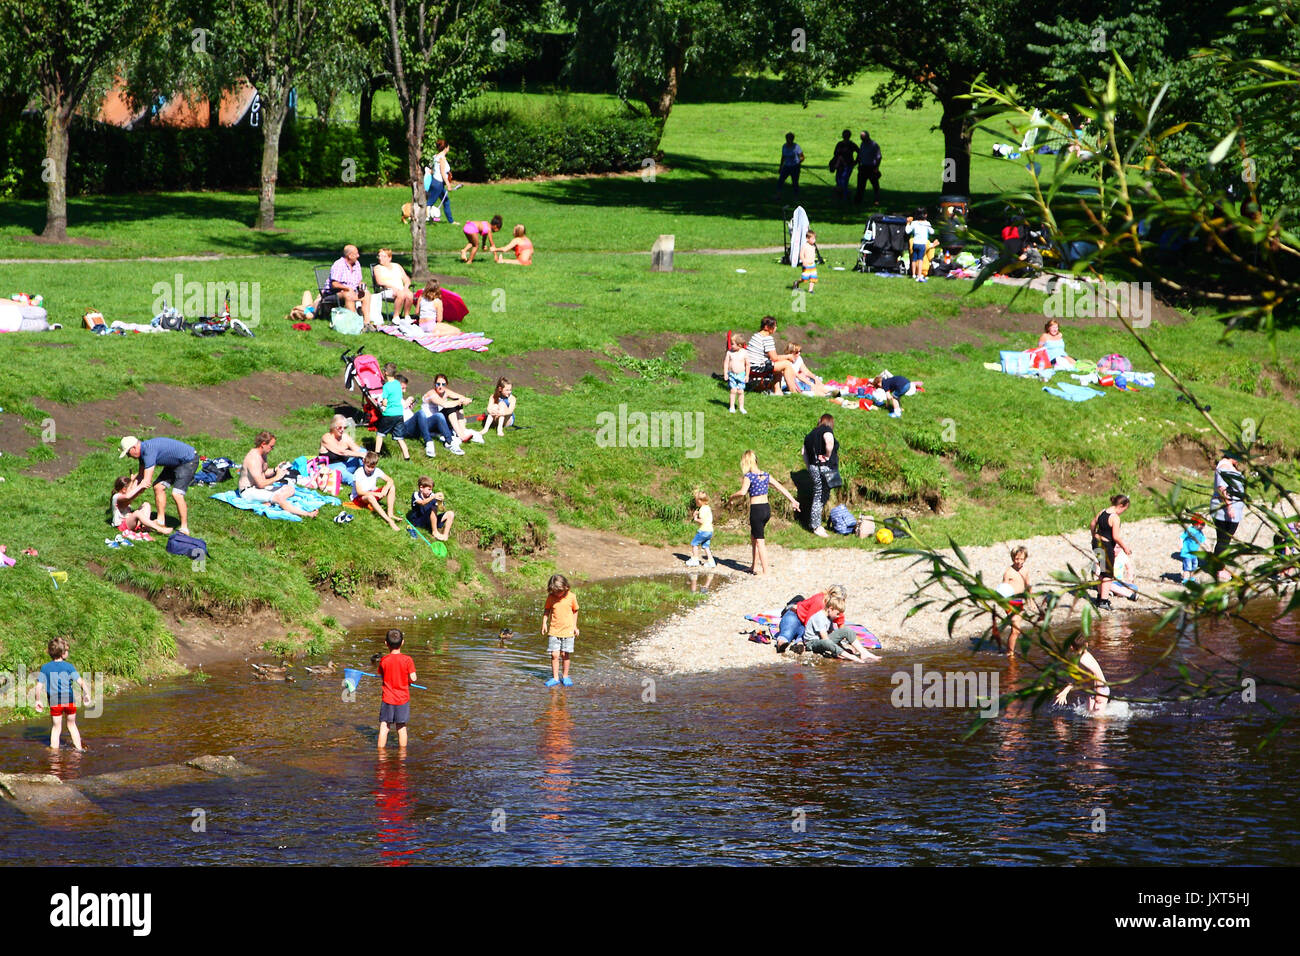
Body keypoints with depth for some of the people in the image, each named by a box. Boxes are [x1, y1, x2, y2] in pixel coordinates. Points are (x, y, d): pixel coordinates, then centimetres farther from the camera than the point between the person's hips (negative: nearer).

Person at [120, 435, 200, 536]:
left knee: (177, 494, -18)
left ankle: (184, 528, -11)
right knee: (158, 487, 7)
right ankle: (161, 521, 13)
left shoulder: (149, 450, -28)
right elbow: (141, 475, 17)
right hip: (175, 463, 10)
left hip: (188, 460, -10)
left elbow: (147, 481, -30)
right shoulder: (143, 450, 2)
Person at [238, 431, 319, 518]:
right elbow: (261, 484, -27)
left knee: (290, 489, 0)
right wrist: (277, 477, -15)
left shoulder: (262, 454, 9)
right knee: (278, 497, -33)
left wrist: (276, 469, 3)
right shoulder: (253, 458, -23)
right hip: (248, 491, -11)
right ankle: (306, 514, -41)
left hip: (259, 486, 11)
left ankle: (266, 504, -22)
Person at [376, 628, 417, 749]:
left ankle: (381, 749, 7)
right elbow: (413, 678, -11)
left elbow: (381, 676, 3)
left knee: (384, 726, 7)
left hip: (387, 698, 0)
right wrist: (413, 680, 11)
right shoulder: (407, 660, -11)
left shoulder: (384, 660, -8)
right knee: (401, 727, 11)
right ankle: (402, 749, 19)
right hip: (403, 698, 0)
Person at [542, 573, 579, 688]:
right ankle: (555, 677, 5)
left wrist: (575, 626, 9)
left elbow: (575, 611, 7)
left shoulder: (571, 597, -5)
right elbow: (546, 611, 9)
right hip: (554, 630, 1)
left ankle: (565, 677, 17)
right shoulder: (551, 597, -3)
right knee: (554, 655, -3)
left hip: (568, 630, -1)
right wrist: (544, 624, -1)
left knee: (565, 654, 3)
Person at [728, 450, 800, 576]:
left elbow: (743, 492, -25)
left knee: (759, 541, -1)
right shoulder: (765, 475, 8)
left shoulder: (748, 476, -11)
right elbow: (780, 487, 9)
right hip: (767, 508, 7)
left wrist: (732, 496, -7)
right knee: (753, 537, 22)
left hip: (756, 509, -7)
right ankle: (754, 566, 27)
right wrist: (793, 500, 13)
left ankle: (765, 571, -3)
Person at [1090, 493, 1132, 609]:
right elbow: (1116, 537, -23)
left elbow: (1092, 526, 16)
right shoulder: (1115, 518, -21)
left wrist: (1094, 537, 32)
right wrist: (1125, 547, -9)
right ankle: (1104, 601, 0)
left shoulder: (1101, 513, 3)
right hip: (1107, 546, -8)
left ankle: (1100, 596, 33)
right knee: (1108, 574, 2)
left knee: (1100, 573, 21)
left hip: (1097, 543, 8)